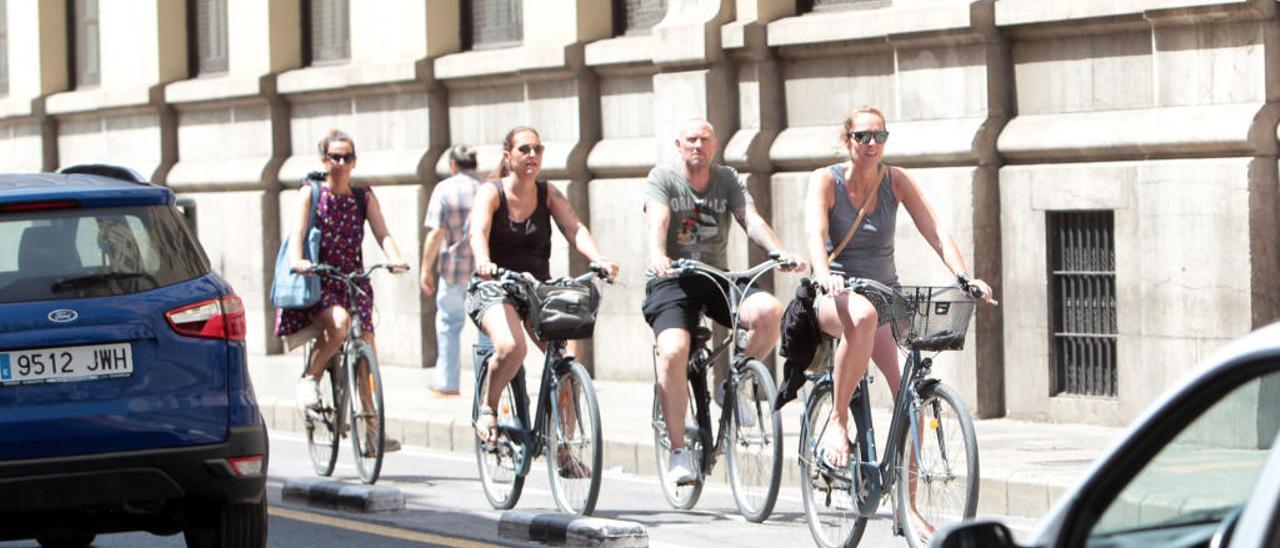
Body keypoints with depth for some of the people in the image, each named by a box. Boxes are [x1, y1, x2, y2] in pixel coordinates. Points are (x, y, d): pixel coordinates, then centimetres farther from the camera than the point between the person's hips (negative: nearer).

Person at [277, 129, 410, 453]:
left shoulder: (364, 197, 8)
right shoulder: (310, 193, -1)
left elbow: (382, 233, -4)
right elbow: (297, 231, -15)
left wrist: (395, 259, -25)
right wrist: (297, 260, -36)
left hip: (353, 281, 3)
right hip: (317, 282, -3)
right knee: (339, 322, -33)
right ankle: (311, 377, -8)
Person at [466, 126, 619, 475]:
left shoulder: (548, 194, 3)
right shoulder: (491, 192, -6)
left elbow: (574, 228, -11)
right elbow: (478, 231, -24)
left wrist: (598, 259, -30)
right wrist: (483, 262, -46)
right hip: (495, 289, -4)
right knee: (511, 348, -33)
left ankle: (564, 453, -1)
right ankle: (487, 409, -3)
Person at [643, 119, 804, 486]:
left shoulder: (727, 180, 9)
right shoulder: (662, 179, 0)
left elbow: (751, 220, -5)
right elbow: (658, 221, -18)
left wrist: (780, 253, -25)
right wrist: (658, 256, -40)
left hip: (718, 278, 3)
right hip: (672, 280, -3)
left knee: (769, 311, -26)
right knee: (673, 352, -28)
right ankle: (678, 453, -18)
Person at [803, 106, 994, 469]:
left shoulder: (895, 181, 2)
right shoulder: (825, 180, -7)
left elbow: (935, 232, -7)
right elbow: (815, 232, -25)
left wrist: (965, 278, -24)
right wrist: (824, 274, -46)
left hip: (885, 294, 4)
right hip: (833, 299, -4)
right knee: (863, 315, -41)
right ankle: (838, 422, -29)